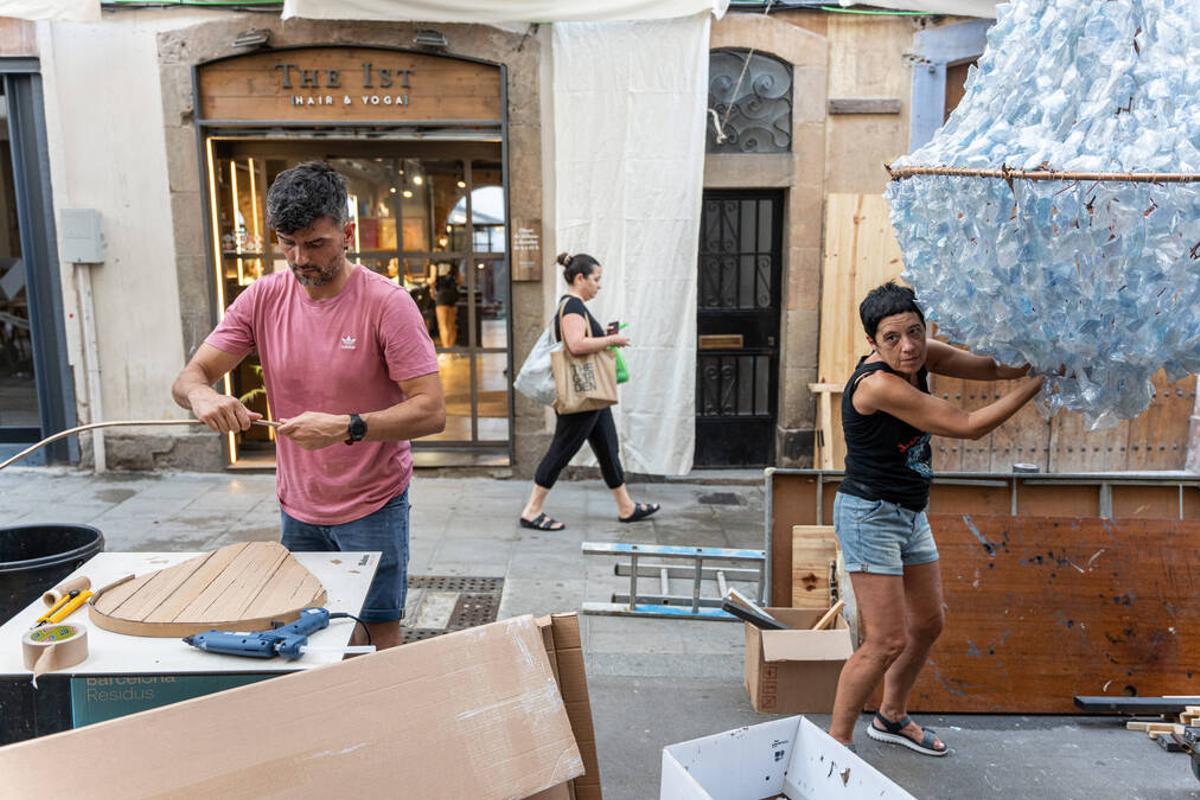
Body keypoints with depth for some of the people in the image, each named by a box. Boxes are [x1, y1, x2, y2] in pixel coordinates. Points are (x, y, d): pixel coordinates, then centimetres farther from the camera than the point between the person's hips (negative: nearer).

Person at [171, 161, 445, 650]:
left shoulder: (387, 303, -16)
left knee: (378, 639, 6)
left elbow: (431, 411, -20)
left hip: (373, 505, -4)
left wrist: (346, 427, -34)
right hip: (297, 507, 4)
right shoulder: (263, 299, -2)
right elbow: (189, 377, -1)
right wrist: (201, 395, -26)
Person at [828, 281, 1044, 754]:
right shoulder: (879, 384, -27)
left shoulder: (921, 356, -2)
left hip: (911, 515, 9)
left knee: (927, 625, 19)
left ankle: (891, 718, 40)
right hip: (870, 516, -9)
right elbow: (968, 427, -23)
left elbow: (991, 367, 1)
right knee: (887, 641, -9)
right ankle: (835, 742, 8)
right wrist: (1038, 383, -17)